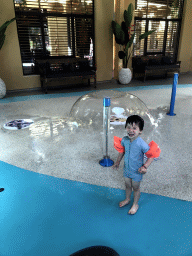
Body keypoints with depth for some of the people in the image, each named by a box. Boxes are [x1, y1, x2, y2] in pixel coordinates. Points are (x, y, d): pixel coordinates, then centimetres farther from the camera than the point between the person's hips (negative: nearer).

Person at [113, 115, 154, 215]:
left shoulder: (141, 144, -31)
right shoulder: (124, 140, -14)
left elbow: (151, 155, -22)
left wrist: (145, 166, -30)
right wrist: (118, 162, 8)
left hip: (137, 171, -4)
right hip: (127, 169, 5)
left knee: (135, 188, 18)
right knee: (127, 185, 26)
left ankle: (135, 204, 43)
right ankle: (127, 199, 53)